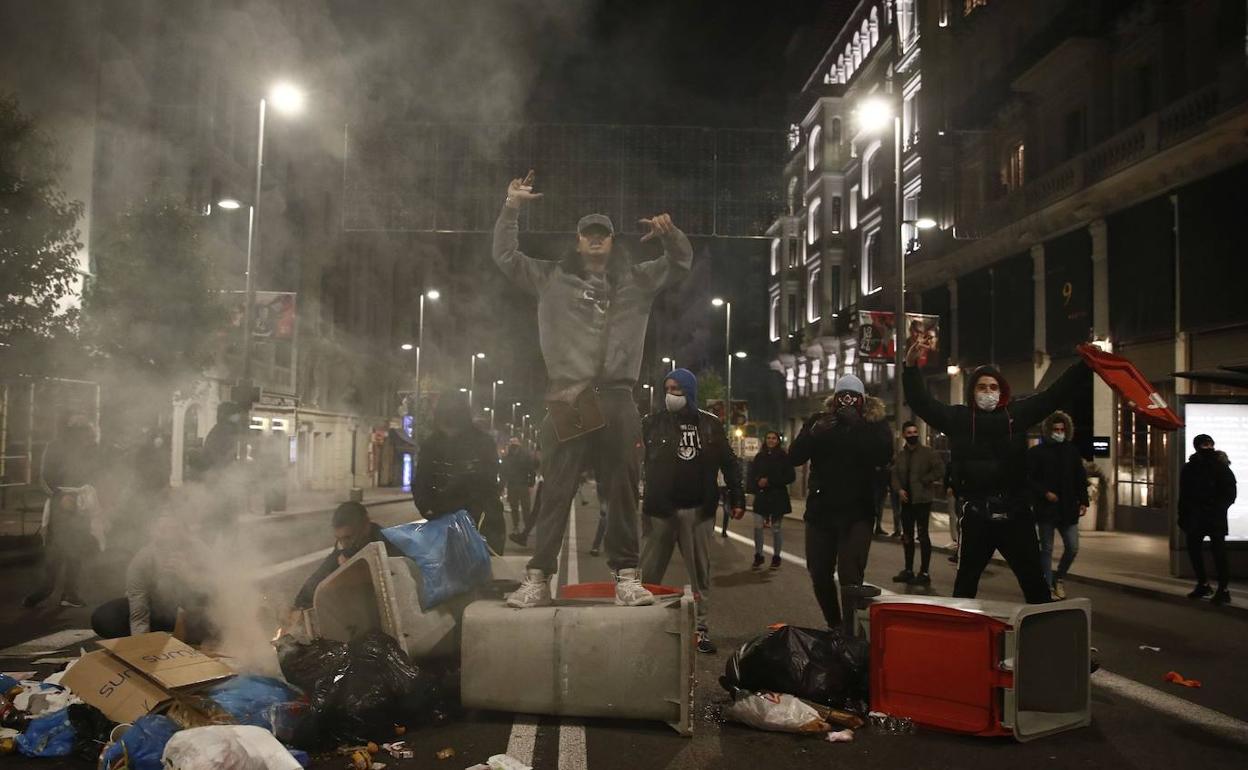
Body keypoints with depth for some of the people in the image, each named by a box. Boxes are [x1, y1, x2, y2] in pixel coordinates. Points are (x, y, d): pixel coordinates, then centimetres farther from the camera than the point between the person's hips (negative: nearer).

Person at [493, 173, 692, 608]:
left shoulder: (635, 281, 17)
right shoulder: (552, 279, 15)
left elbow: (681, 264, 17)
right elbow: (505, 257, 14)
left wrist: (670, 234, -3)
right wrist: (511, 209, 4)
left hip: (616, 400, 1)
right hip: (567, 400, -1)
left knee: (622, 492, 2)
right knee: (556, 492, -1)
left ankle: (626, 577, 8)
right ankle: (538, 578, 3)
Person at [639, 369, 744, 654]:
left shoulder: (710, 424, 5)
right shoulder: (653, 422, 2)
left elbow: (728, 463, 8)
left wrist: (737, 499, 4)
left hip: (699, 510, 1)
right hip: (661, 510, -1)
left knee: (700, 572, 9)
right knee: (648, 573, 1)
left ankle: (701, 628, 18)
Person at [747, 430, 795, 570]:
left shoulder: (783, 456, -2)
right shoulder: (759, 457, 9)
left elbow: (791, 476, -6)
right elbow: (753, 475, 13)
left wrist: (769, 481, -12)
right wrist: (758, 483, -8)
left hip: (778, 497, -3)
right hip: (761, 497, 3)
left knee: (776, 529, 3)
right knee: (758, 527, -4)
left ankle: (776, 557, 16)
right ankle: (758, 557, 8)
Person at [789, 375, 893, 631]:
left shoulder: (874, 423, 2)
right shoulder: (818, 420, 6)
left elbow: (883, 455, -17)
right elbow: (794, 456, -5)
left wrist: (857, 425, -22)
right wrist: (814, 433, -21)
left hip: (857, 511, -3)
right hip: (820, 510, 3)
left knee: (850, 576, -16)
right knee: (819, 574, 10)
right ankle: (834, 627, 30)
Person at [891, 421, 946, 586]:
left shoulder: (928, 452, -5)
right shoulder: (900, 455, 11)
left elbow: (940, 470, -13)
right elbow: (895, 475, 9)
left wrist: (924, 481, -12)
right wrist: (899, 490, -8)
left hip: (922, 499, -6)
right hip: (906, 500, 6)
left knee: (923, 535, -6)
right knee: (907, 536, 12)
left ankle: (924, 573, -2)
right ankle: (908, 570, 22)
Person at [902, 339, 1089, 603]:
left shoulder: (1017, 413, 4)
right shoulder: (958, 417, 1)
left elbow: (1055, 393, 6)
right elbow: (921, 402, 0)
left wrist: (1086, 363, 2)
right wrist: (911, 366, -11)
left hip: (1015, 512, 1)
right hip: (976, 514, -1)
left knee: (1034, 580, 11)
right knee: (966, 580, 13)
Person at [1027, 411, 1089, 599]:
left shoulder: (1072, 451, 8)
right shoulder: (1036, 452, -4)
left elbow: (1081, 479, 11)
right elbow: (1029, 478, -6)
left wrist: (1083, 501, 5)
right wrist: (1045, 493, -16)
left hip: (1068, 508, 4)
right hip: (1045, 509, -4)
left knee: (1072, 548, 5)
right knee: (1047, 549, 5)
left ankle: (1059, 578, 29)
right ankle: (1049, 586, 13)